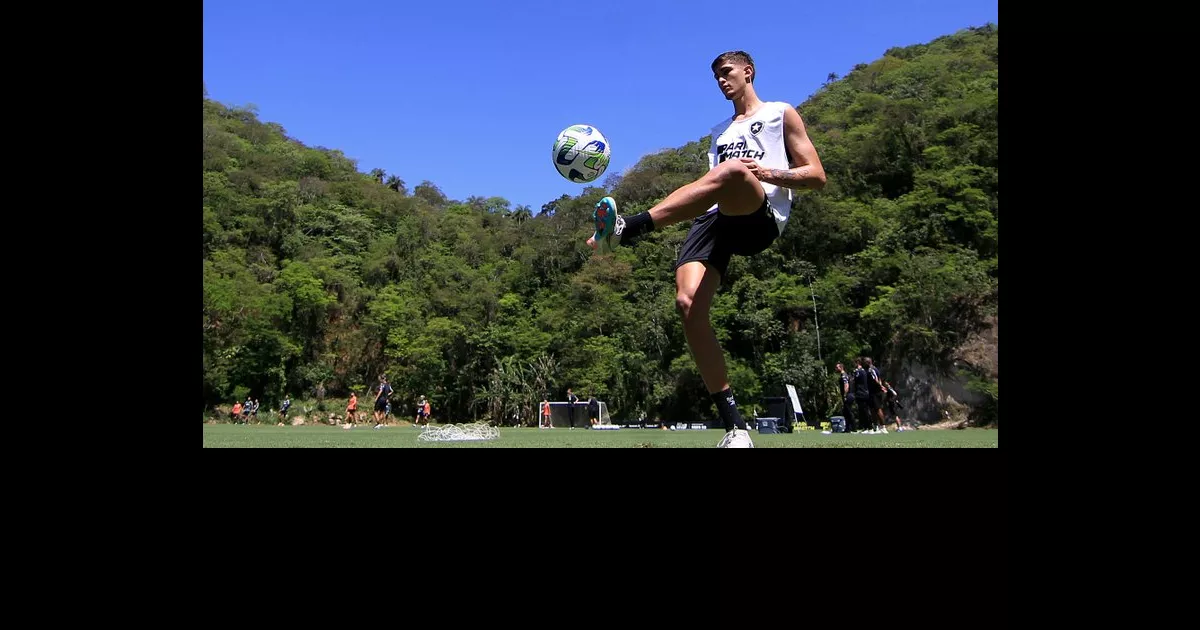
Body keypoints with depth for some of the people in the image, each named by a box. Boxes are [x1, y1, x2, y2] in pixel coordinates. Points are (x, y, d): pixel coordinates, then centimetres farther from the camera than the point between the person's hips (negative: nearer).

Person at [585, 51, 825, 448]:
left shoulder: (781, 114, 20)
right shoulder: (719, 132, 35)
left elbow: (816, 176, 10)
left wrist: (768, 173, -7)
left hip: (761, 218, -5)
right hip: (714, 218, 5)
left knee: (734, 169, -40)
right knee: (688, 304, -22)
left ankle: (626, 229, -48)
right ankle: (734, 425, -15)